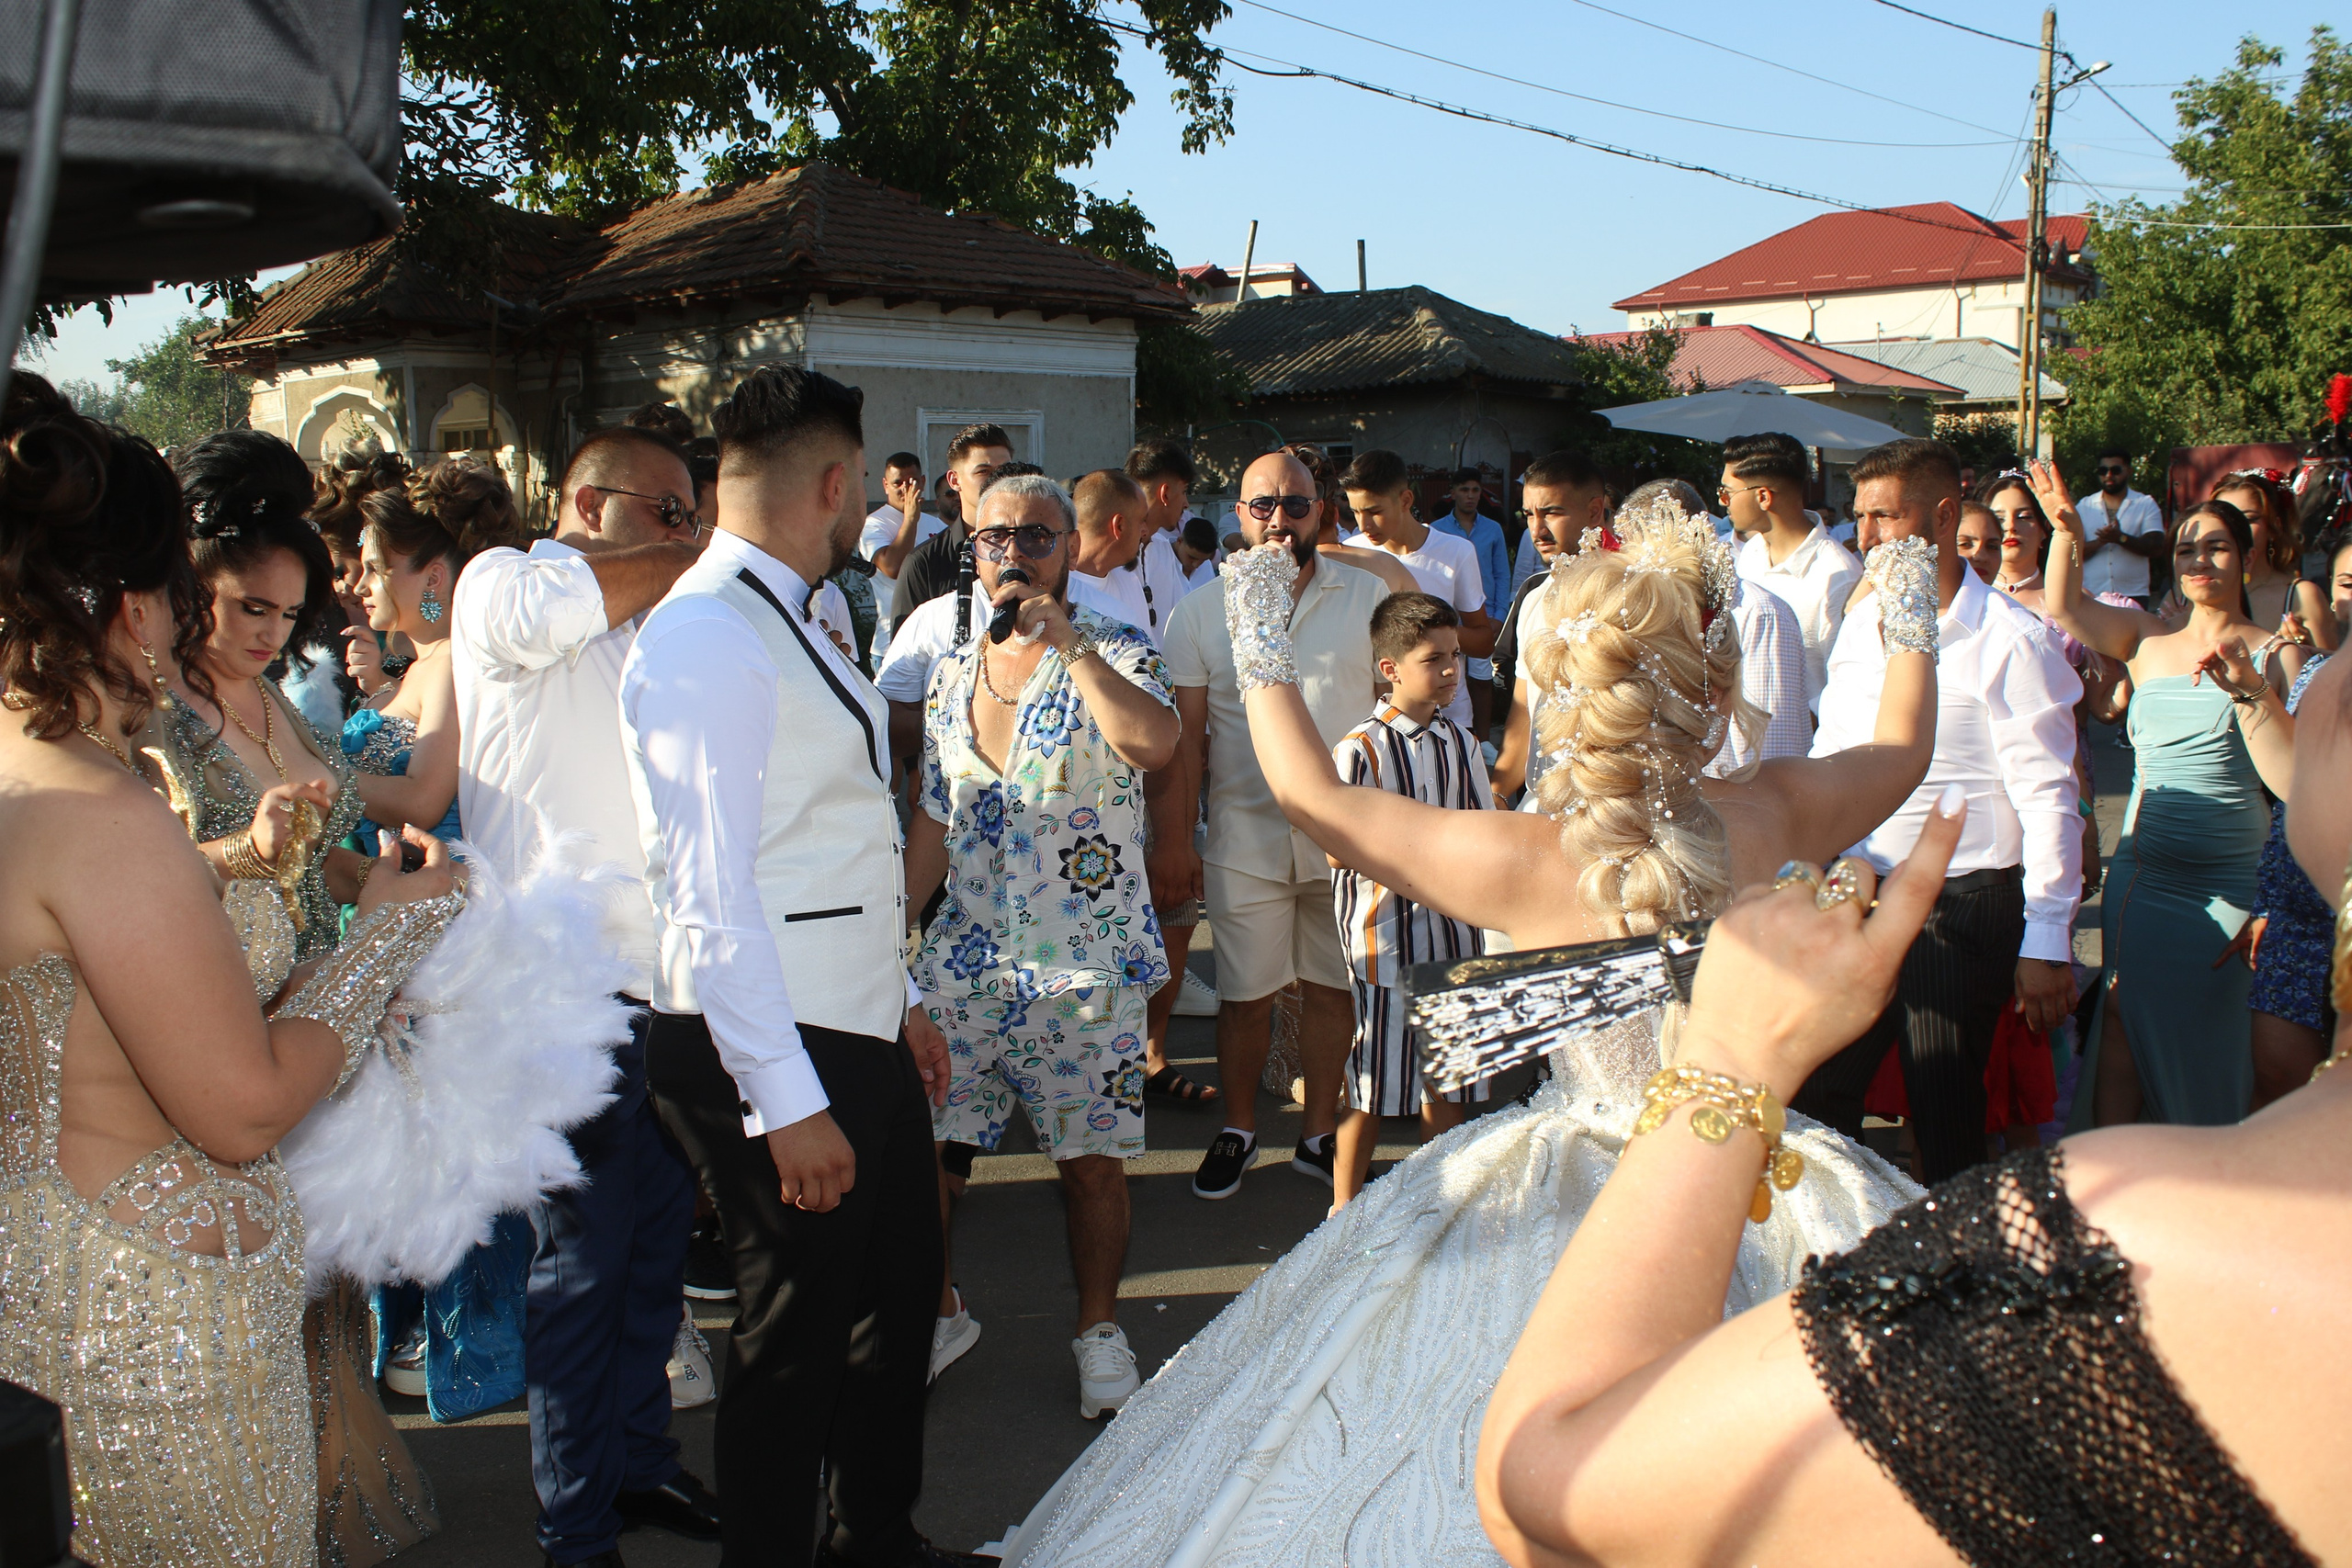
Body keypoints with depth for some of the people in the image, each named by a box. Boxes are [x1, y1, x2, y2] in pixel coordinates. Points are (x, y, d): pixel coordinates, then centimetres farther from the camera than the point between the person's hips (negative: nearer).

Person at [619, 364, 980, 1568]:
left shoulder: (788, 623, 11)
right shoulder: (707, 643, -21)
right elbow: (712, 897, -24)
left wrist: (899, 998, 20)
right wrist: (788, 1104, -24)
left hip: (856, 1032, 10)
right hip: (772, 1056, -10)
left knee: (899, 1287, 22)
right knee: (798, 1331, 5)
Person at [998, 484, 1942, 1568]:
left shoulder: (1517, 862, -19)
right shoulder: (1772, 818, -11)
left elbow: (1311, 795, -4)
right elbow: (1903, 748, 12)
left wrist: (1263, 653, 10)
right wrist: (1914, 627, 30)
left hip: (1569, 1208, -2)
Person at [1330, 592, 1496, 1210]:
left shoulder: (1460, 743, 6)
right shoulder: (1361, 749, -13)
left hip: (1453, 930, 6)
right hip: (1387, 935, -5)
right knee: (1373, 1082, 4)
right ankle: (1344, 1207, 20)